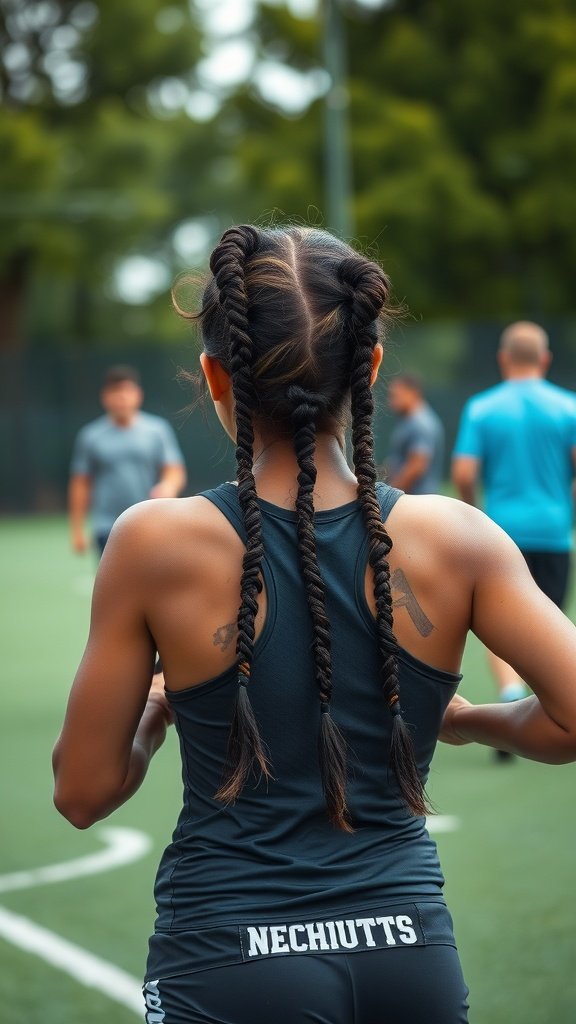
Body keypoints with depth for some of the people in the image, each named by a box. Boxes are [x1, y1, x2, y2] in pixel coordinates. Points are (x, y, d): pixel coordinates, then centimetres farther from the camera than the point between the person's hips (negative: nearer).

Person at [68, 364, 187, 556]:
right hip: (108, 530, -1)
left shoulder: (158, 430, 5)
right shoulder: (90, 436, 4)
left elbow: (176, 473, 2)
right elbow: (80, 485, 8)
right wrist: (77, 530, 5)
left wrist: (168, 487, -22)